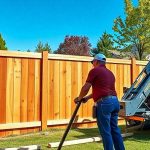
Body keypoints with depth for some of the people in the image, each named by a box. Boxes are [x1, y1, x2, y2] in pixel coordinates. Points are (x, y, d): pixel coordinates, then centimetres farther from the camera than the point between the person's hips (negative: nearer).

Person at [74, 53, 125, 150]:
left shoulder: (95, 70, -2)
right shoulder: (110, 73, 23)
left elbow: (86, 88, -4)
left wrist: (80, 98, 14)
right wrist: (88, 97, 32)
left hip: (104, 103, -8)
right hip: (114, 101, 8)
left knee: (105, 132, -2)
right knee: (115, 129, 15)